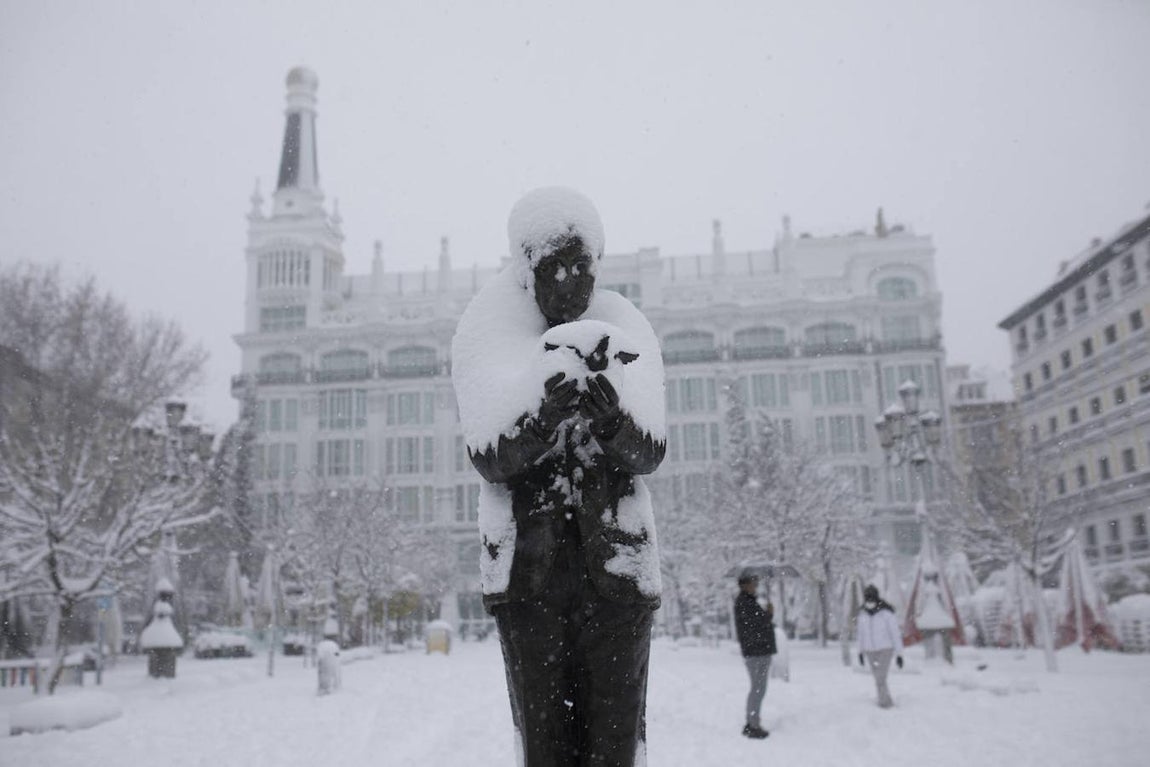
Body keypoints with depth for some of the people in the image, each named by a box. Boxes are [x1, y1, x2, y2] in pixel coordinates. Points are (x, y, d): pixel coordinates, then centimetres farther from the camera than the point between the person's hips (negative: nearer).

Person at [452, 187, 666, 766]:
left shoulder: (626, 333, 2)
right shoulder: (486, 335, -1)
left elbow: (649, 453, -7)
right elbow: (490, 459, -10)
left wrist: (612, 417, -29)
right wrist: (546, 407, -29)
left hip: (616, 565, 1)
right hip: (526, 566, -1)